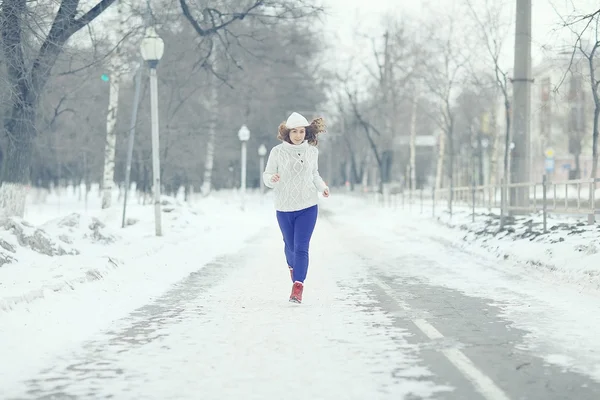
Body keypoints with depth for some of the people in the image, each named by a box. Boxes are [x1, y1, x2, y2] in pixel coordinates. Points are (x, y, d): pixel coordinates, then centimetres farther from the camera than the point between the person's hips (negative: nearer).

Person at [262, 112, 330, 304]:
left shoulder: (312, 151, 1)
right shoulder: (277, 151, -7)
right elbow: (266, 176, -3)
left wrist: (322, 187, -1)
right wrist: (272, 179, -26)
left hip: (308, 206, 0)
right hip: (284, 207, 0)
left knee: (301, 247, -10)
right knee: (290, 244, 16)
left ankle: (298, 287, -9)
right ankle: (292, 266, 50)